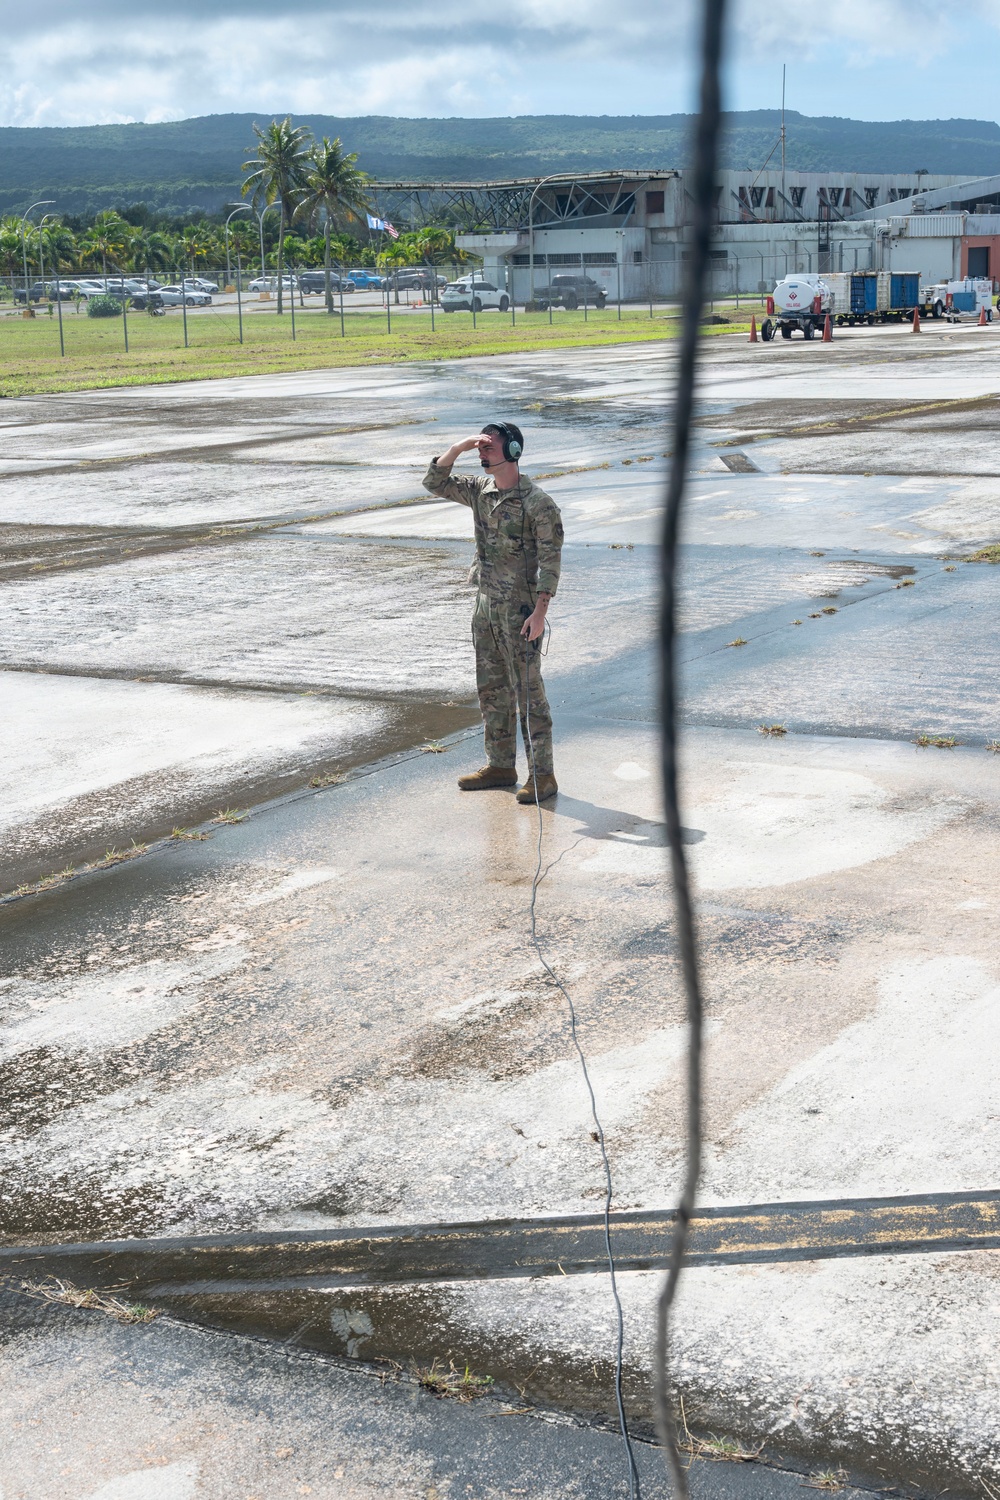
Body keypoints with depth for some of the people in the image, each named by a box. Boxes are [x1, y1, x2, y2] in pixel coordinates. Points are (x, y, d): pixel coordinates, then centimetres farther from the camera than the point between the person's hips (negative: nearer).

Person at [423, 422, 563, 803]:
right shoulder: (480, 490, 7)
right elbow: (435, 483, 10)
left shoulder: (537, 502, -15)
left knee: (528, 692, -4)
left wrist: (540, 611, -22)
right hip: (486, 604, 8)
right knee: (492, 689, 13)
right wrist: (456, 449, -6)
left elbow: (550, 559, -16)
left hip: (520, 610, -8)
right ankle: (500, 765, 24)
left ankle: (542, 774, 1)